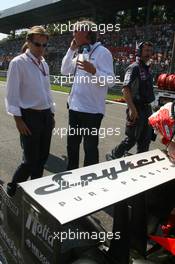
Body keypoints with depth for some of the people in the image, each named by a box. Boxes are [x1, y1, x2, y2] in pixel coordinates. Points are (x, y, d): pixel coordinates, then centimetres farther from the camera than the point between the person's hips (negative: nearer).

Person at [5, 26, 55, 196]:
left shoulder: (44, 64, 12)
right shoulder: (18, 63, -7)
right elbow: (12, 94, -9)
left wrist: (51, 113, 15)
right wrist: (18, 119, -13)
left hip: (46, 115, 7)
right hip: (29, 116, -6)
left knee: (43, 157, 13)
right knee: (31, 160, -3)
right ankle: (12, 190, 23)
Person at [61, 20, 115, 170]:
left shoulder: (102, 52, -10)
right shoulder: (80, 53, 13)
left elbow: (111, 81, -16)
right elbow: (65, 71, 12)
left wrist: (93, 71, -31)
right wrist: (71, 50, 5)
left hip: (92, 109, -8)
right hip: (74, 107, 8)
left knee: (90, 147, 4)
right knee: (72, 144, 19)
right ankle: (71, 173, 37)